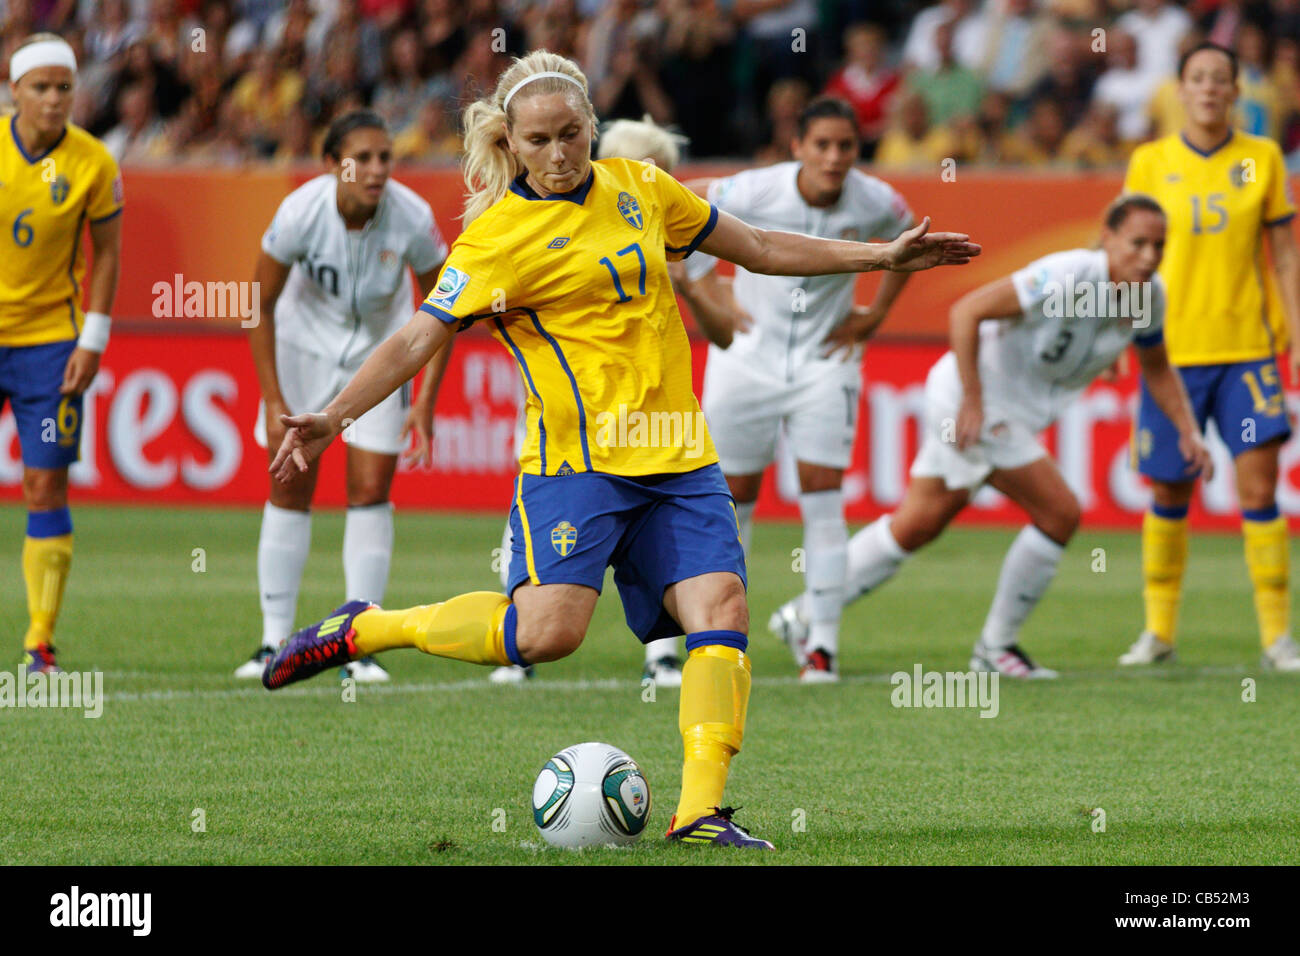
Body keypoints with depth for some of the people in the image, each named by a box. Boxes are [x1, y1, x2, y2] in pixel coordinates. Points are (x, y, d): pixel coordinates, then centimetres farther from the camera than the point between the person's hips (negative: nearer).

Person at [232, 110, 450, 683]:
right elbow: (261, 304, -14)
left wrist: (426, 401, -15)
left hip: (381, 347, 0)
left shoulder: (412, 218, -26)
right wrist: (274, 401, -16)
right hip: (305, 340, 0)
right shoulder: (300, 212, -27)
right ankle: (274, 642, 7)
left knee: (371, 490, -7)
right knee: (290, 488, -1)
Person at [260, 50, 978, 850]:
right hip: (576, 457, -5)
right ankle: (365, 629, 1)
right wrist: (333, 418, -24)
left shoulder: (639, 189, 12)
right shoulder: (499, 237, -5)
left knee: (721, 606, -13)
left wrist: (883, 256, 22)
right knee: (548, 628, -19)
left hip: (677, 460, 5)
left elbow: (759, 248, 23)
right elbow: (417, 340, -10)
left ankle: (700, 812, -14)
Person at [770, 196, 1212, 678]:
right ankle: (997, 646, 4)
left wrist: (1187, 430, 5)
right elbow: (966, 311, -26)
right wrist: (973, 401, -27)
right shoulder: (1066, 277, -27)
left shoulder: (1149, 295, -1)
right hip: (976, 398, -9)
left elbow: (1157, 369, 18)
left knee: (917, 525, 14)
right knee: (1060, 514, -10)